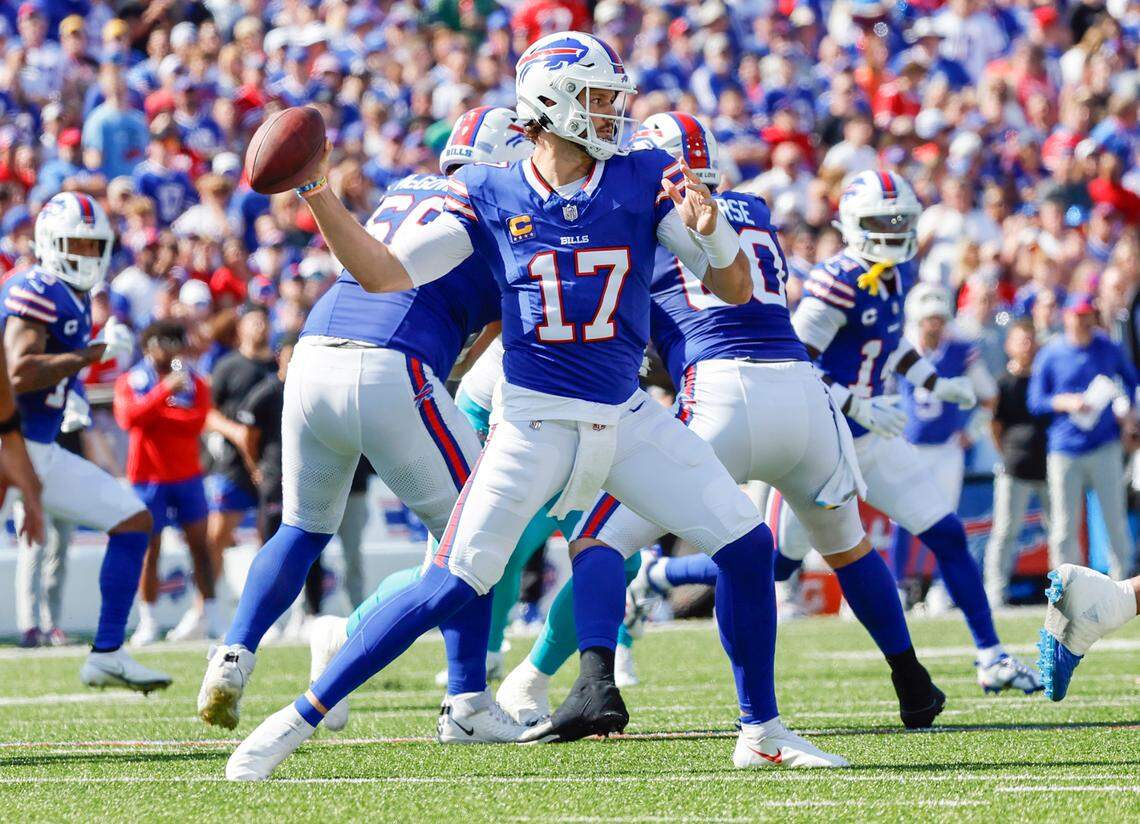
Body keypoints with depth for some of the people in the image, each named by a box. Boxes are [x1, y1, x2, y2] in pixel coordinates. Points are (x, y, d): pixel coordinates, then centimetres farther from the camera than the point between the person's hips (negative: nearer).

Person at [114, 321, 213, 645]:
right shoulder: (130, 381, 2)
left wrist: (152, 413, -13)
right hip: (148, 476, -2)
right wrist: (165, 391, -24)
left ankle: (210, 616, 6)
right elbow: (128, 418, -17)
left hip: (187, 475, 2)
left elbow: (196, 422, -11)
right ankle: (148, 622, 2)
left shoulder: (194, 383, 4)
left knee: (198, 544, 1)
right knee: (150, 548, -3)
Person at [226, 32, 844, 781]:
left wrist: (710, 228, -24)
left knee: (748, 545, -2)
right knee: (456, 586, -13)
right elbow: (387, 275, -6)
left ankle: (763, 732, 15)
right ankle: (297, 721, -5)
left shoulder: (646, 182, -2)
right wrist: (319, 197, -17)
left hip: (629, 419, 3)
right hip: (536, 423, -3)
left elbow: (736, 290, -3)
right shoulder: (490, 197, -4)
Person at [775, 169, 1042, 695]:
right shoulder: (839, 283, -23)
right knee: (776, 562, 1)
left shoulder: (897, 275, 5)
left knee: (946, 535, 1)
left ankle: (991, 657, 6)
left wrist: (935, 385, 15)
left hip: (870, 438, 8)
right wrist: (856, 406, -28)